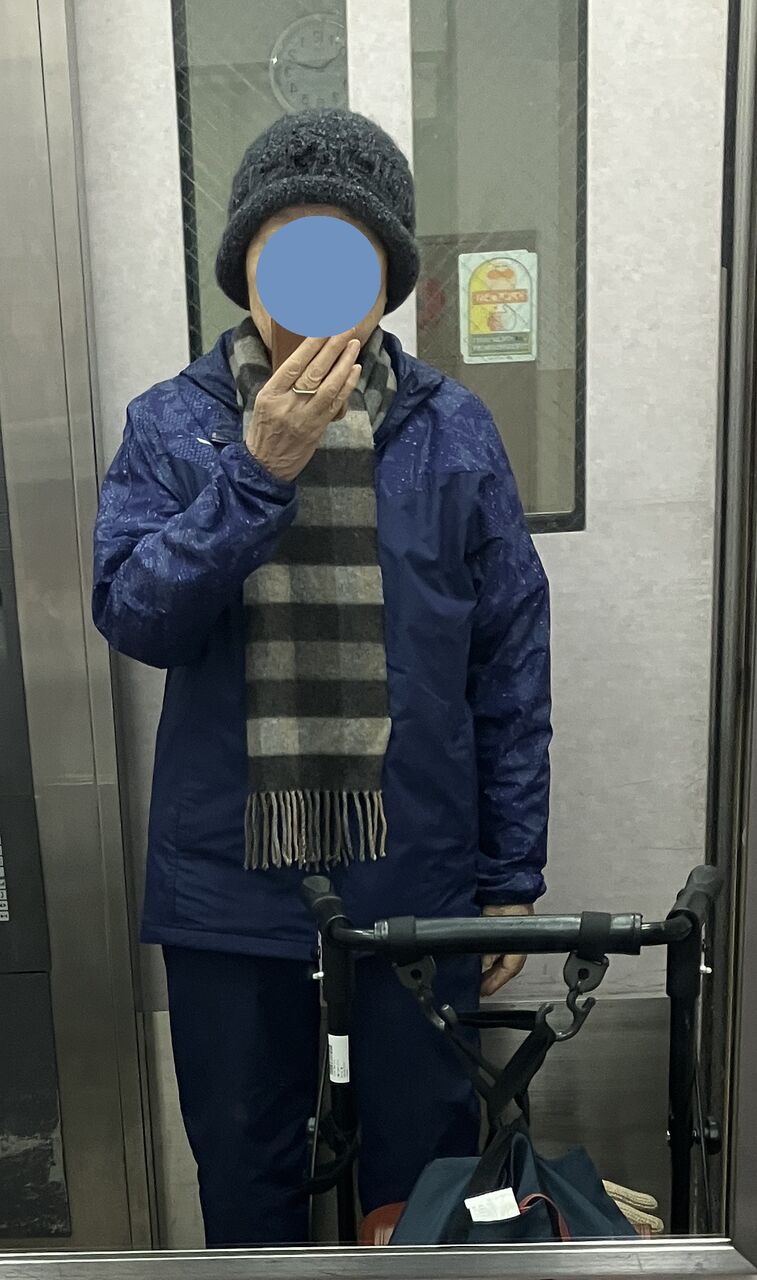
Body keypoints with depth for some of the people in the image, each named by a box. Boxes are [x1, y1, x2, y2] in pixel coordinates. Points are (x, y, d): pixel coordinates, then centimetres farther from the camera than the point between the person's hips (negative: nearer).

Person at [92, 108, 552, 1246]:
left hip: (418, 880, 0)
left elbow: (512, 668, 0)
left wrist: (513, 875, 1)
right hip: (228, 884, 1)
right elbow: (133, 616, -14)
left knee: (426, 1168, 18)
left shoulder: (454, 432, -3)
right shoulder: (171, 425, -2)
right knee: (243, 1170, 20)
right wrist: (258, 468, -25)